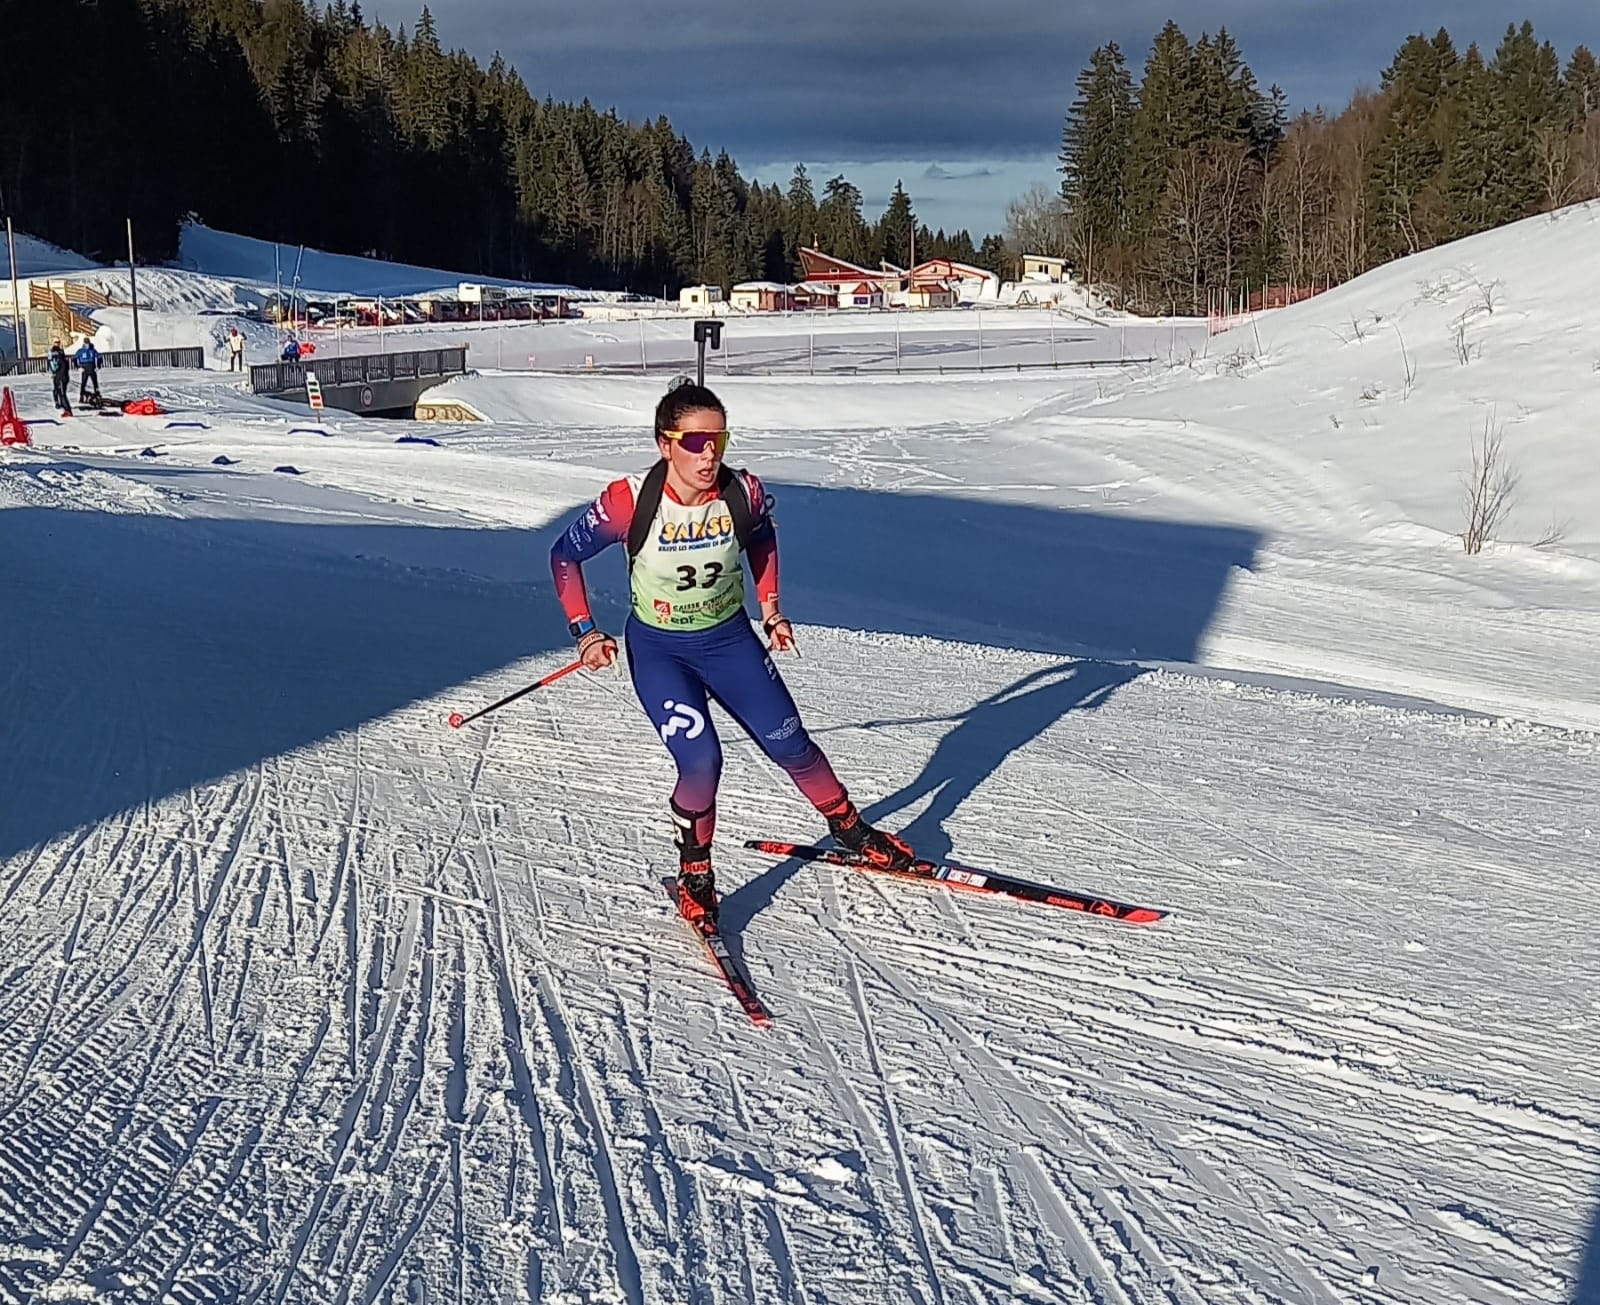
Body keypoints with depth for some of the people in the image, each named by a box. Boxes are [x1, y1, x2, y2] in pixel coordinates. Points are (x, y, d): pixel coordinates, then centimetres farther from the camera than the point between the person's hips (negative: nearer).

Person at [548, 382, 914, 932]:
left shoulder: (744, 494, -17)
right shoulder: (629, 501, -25)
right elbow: (565, 554, -10)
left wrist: (770, 609, 7)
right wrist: (585, 631, -13)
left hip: (730, 639, 3)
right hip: (657, 649, -3)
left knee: (791, 746, 7)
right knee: (701, 763, -19)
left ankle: (848, 826, 34)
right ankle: (693, 871, 7)